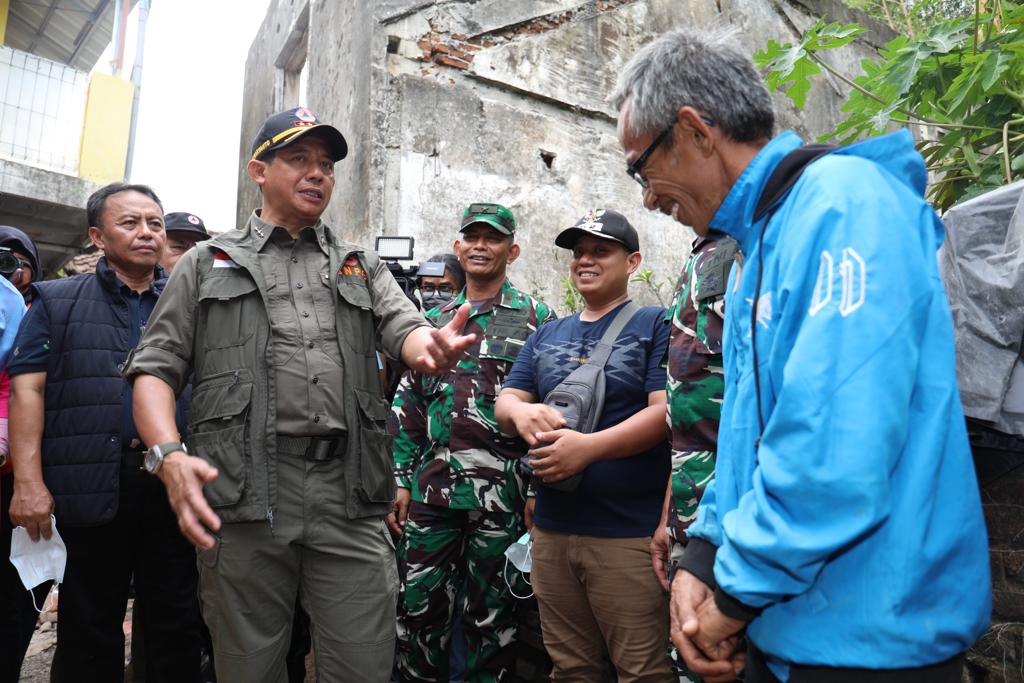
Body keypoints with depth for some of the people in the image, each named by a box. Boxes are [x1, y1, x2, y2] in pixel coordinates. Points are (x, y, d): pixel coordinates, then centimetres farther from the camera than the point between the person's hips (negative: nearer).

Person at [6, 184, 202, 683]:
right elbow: (27, 388, -1)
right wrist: (28, 481, -11)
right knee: (90, 629, 11)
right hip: (92, 488, -1)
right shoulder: (57, 302, 7)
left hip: (176, 488, 2)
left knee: (179, 623, 11)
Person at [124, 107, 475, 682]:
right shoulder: (208, 263, 14)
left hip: (351, 504, 1)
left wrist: (431, 348, -24)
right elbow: (156, 368, 7)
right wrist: (169, 454, -12)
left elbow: (404, 327, 2)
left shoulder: (363, 267, 19)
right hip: (243, 499, -1)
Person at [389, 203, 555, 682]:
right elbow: (407, 406, 13)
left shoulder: (538, 318, 1)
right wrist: (399, 478, 7)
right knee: (419, 606, 12)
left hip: (500, 493, -3)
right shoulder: (433, 320, 13)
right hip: (431, 487, 4)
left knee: (491, 615, 10)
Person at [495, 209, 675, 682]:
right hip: (551, 529, 6)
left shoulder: (655, 325, -1)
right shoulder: (546, 336, 16)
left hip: (630, 533, -5)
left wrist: (588, 447, -23)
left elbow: (665, 410, -12)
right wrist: (521, 412, -13)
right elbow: (504, 401, 11)